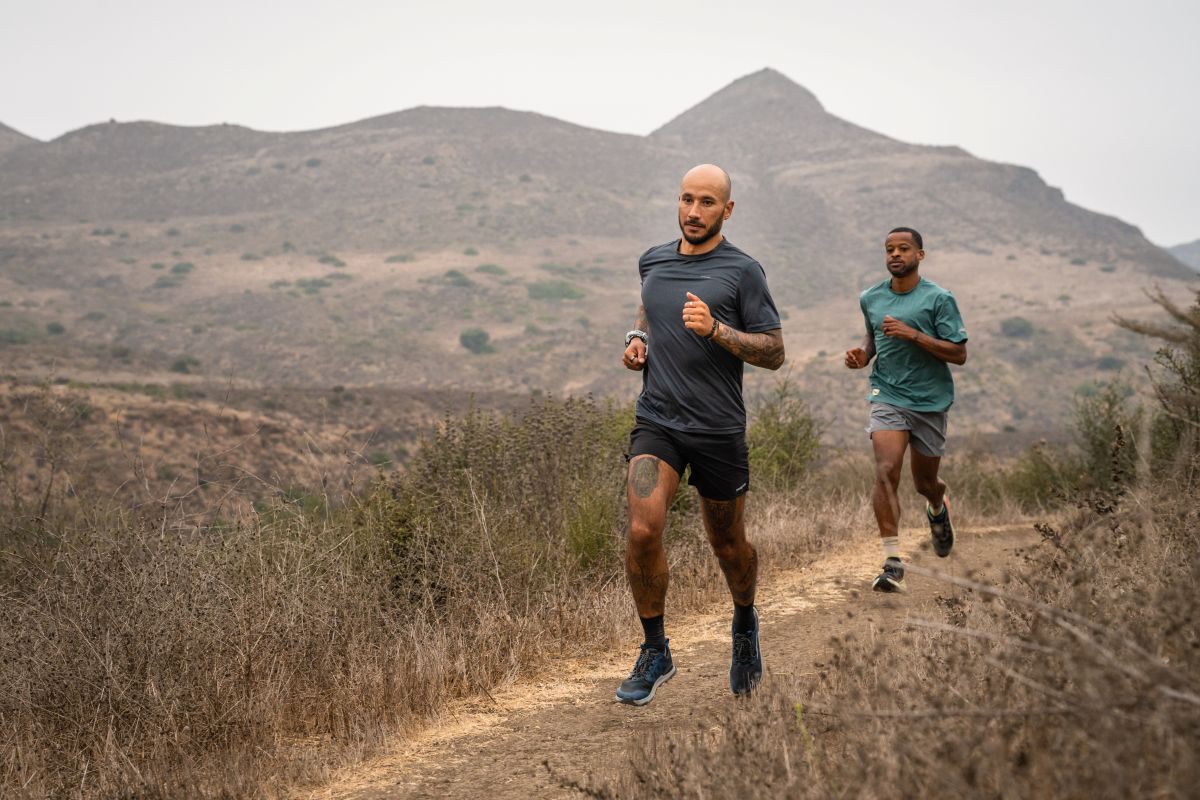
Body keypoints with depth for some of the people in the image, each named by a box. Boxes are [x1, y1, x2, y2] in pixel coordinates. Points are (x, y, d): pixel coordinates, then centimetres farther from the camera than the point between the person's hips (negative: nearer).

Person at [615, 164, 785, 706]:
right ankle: (655, 654, -1)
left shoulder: (742, 271, -5)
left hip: (718, 430, -2)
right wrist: (636, 338, 9)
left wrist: (715, 328, -20)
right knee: (642, 530, -17)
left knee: (728, 544, 12)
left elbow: (773, 353, -6)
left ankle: (745, 625, 43)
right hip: (657, 421, 2)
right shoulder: (652, 261, 9)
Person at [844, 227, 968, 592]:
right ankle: (893, 563, -20)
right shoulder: (871, 299, 6)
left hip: (930, 401, -1)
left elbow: (959, 354, -10)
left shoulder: (939, 299, -7)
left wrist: (912, 334, -20)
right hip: (887, 396, 1)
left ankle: (938, 507, 53)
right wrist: (864, 354, 4)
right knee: (886, 473, -20)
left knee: (925, 482, 13)